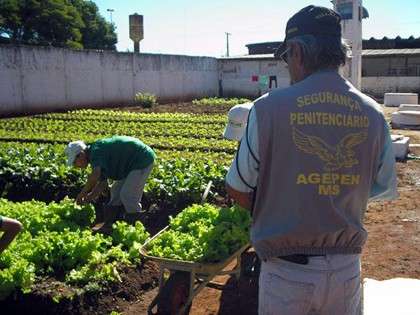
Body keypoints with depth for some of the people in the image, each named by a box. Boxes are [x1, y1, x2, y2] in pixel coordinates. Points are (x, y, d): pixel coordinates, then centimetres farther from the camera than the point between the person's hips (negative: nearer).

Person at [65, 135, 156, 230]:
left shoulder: (96, 151, -21)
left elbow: (95, 176, -38)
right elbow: (103, 183, 11)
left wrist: (83, 193, -25)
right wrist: (90, 197, 1)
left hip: (143, 159, -11)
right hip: (133, 163, 11)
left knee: (127, 195, -10)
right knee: (116, 191, 14)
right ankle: (108, 224, 21)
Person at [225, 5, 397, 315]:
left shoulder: (269, 107, -16)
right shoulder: (373, 114, -5)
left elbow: (238, 188, -8)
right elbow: (385, 190, 6)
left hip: (287, 271, -3)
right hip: (346, 269, 3)